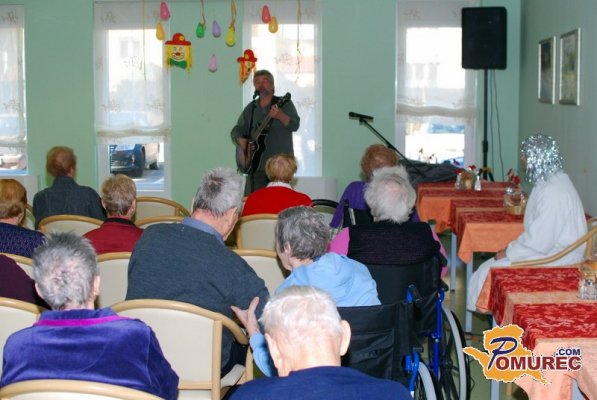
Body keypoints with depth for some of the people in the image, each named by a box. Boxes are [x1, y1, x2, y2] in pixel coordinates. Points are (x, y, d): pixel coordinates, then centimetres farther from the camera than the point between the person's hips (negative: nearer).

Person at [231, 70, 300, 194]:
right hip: (256, 163, 4)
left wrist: (280, 116, -27)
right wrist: (242, 142, -4)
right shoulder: (250, 108, 16)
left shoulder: (284, 103, 4)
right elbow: (236, 131, 18)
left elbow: (295, 125, -8)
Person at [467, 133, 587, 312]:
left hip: (558, 257, -10)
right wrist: (512, 247, 6)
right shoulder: (552, 181, 10)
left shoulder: (552, 191, -23)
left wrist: (509, 252, -13)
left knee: (492, 271, -11)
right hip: (551, 248, 10)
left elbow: (541, 241, -24)